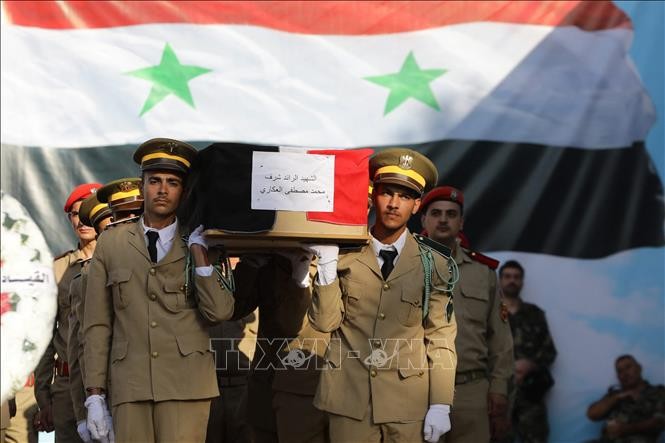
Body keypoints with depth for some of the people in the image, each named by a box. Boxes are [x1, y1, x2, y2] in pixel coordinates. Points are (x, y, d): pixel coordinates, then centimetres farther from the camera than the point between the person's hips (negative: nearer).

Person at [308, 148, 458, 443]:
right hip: (349, 399, 1)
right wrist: (327, 267, -15)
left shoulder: (433, 266, 0)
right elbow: (324, 322, -3)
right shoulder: (345, 256, 1)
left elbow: (441, 338, -1)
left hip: (408, 405, 0)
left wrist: (441, 405, -6)